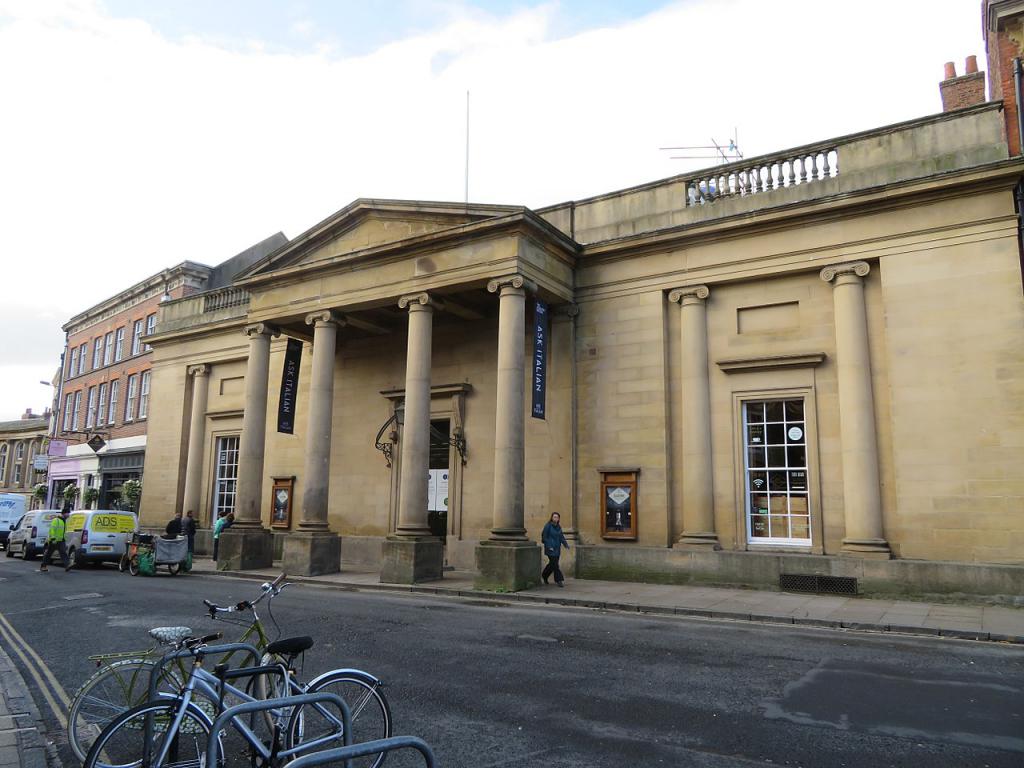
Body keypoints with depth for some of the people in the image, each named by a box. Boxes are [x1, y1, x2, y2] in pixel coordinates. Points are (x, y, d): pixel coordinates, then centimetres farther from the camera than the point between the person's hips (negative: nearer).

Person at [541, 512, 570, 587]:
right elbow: (544, 537, -10)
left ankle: (544, 576, 33)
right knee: (554, 564, -8)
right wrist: (549, 546, -18)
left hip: (557, 548, 7)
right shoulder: (548, 526, -10)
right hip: (550, 549, -7)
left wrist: (565, 544, -1)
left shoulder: (558, 527, 9)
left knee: (552, 564, 14)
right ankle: (559, 580, -3)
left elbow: (561, 536, 13)